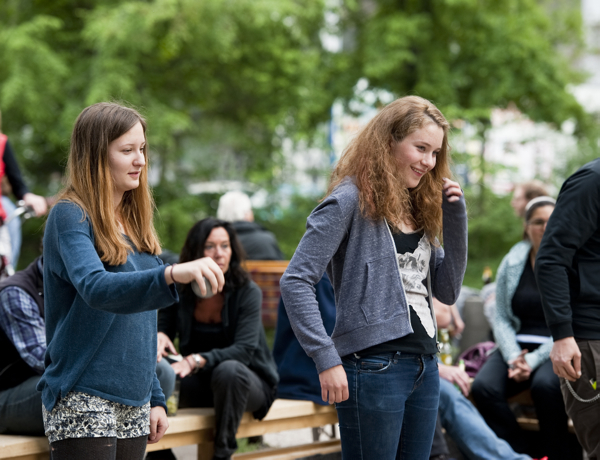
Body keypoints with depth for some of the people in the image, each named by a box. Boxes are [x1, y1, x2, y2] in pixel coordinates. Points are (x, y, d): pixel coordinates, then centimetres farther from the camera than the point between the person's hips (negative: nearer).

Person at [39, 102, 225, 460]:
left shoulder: (134, 222, 13)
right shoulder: (70, 216, -9)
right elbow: (96, 288, -28)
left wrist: (155, 398, 15)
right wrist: (172, 274, -43)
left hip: (133, 403, 7)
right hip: (83, 401, -7)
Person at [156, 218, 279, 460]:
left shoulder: (247, 292, -14)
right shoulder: (180, 290, -2)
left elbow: (244, 349, -23)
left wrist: (197, 360, -39)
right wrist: (160, 336, -26)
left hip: (247, 380, -3)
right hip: (201, 384, 3)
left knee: (228, 370, -39)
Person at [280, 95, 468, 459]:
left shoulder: (419, 209, 17)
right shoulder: (351, 200, -6)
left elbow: (448, 292, 14)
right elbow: (296, 281, -13)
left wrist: (455, 219, 4)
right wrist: (327, 359, -19)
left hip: (424, 367, 8)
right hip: (373, 365, -8)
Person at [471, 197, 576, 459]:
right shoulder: (512, 263, 8)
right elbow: (502, 319, 7)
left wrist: (533, 360, -16)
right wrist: (513, 357, -11)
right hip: (518, 346, 3)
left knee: (544, 384, -37)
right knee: (483, 388, -26)